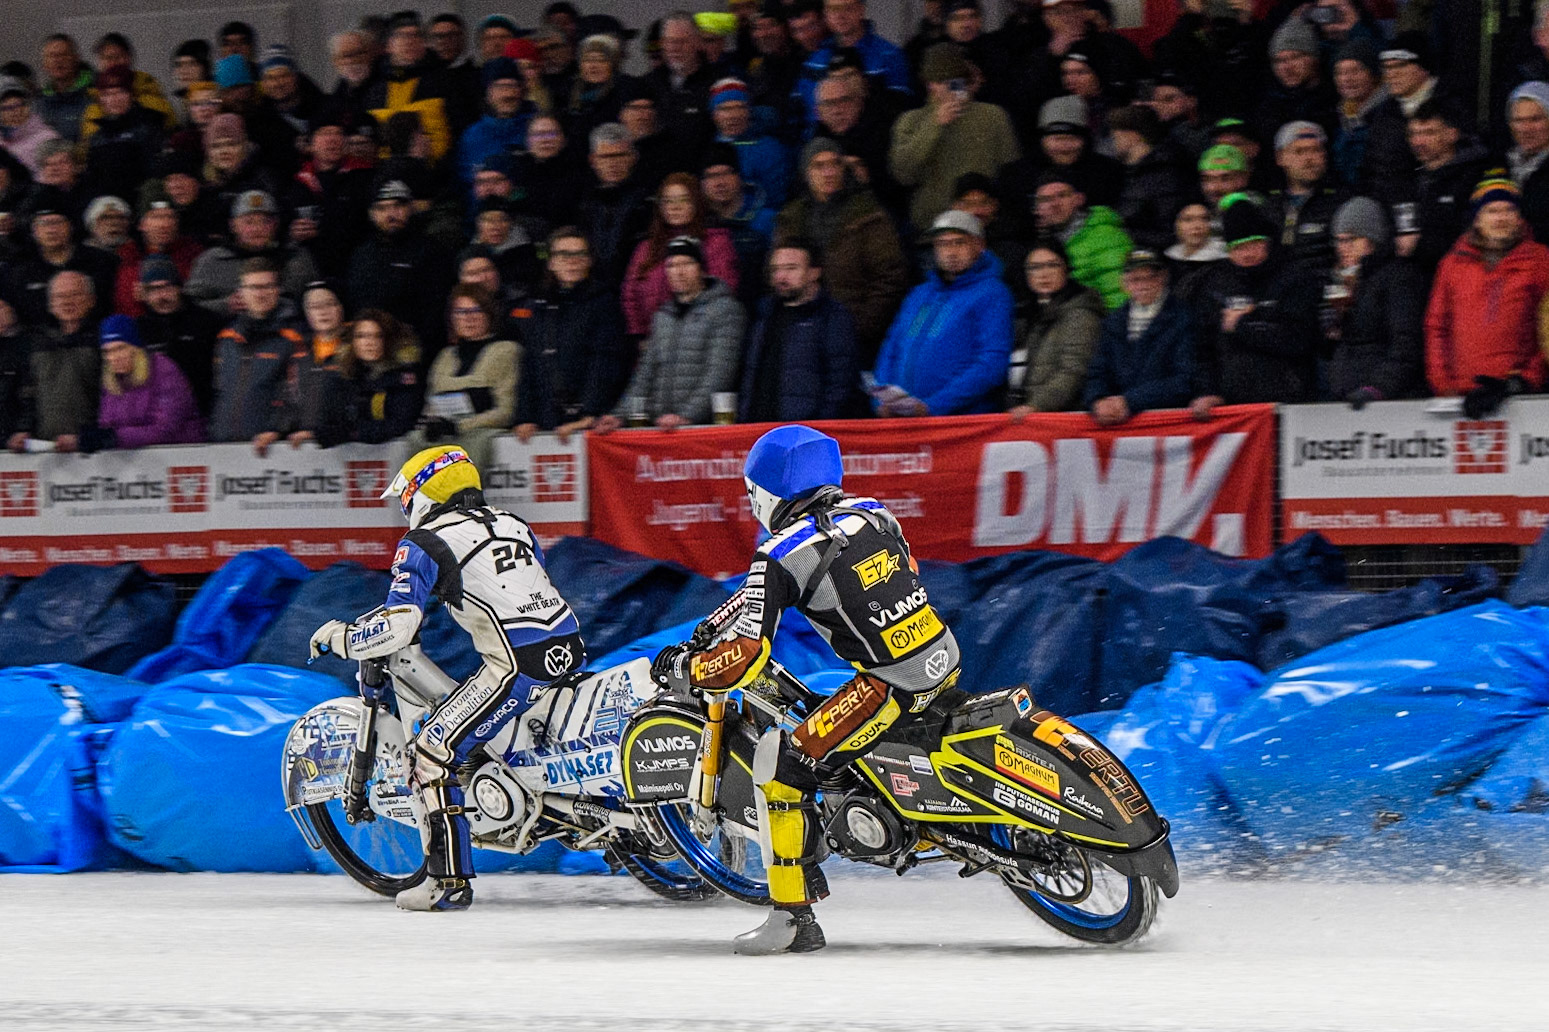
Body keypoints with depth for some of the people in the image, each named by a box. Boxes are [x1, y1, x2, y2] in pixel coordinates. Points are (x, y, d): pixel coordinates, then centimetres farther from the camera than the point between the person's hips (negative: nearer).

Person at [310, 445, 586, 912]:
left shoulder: (424, 542, -1)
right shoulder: (512, 524, 20)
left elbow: (397, 627, -10)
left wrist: (339, 637, 7)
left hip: (519, 664, -8)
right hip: (570, 648, 8)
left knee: (433, 751, -3)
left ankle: (449, 879, -7)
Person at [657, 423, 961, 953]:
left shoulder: (781, 556, -9)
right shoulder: (872, 513, 12)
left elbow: (742, 659, -15)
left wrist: (679, 665, 6)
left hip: (892, 686, -7)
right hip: (947, 661, 7)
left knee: (781, 765, -2)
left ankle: (794, 917, -1)